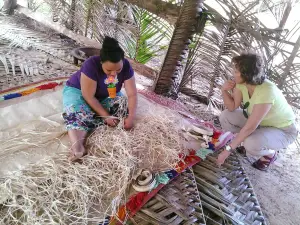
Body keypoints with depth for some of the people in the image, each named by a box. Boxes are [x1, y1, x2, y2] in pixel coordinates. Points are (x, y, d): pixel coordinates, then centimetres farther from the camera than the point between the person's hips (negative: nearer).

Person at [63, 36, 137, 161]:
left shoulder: (126, 66, -23)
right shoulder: (91, 65, -35)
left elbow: (132, 94, -21)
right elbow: (89, 97, -32)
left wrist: (131, 117, -34)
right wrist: (106, 116, -32)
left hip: (106, 95, 4)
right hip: (78, 90, -4)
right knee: (77, 114, -34)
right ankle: (78, 149, -50)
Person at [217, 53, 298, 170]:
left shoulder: (266, 92, -37)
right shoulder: (242, 83, -16)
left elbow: (249, 127, -36)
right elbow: (232, 107, -7)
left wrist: (228, 149, -31)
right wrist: (224, 90, -25)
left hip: (282, 131, -7)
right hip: (259, 122, 7)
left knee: (252, 144, -35)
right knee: (225, 116, -7)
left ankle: (269, 154, 1)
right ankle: (248, 143, 11)